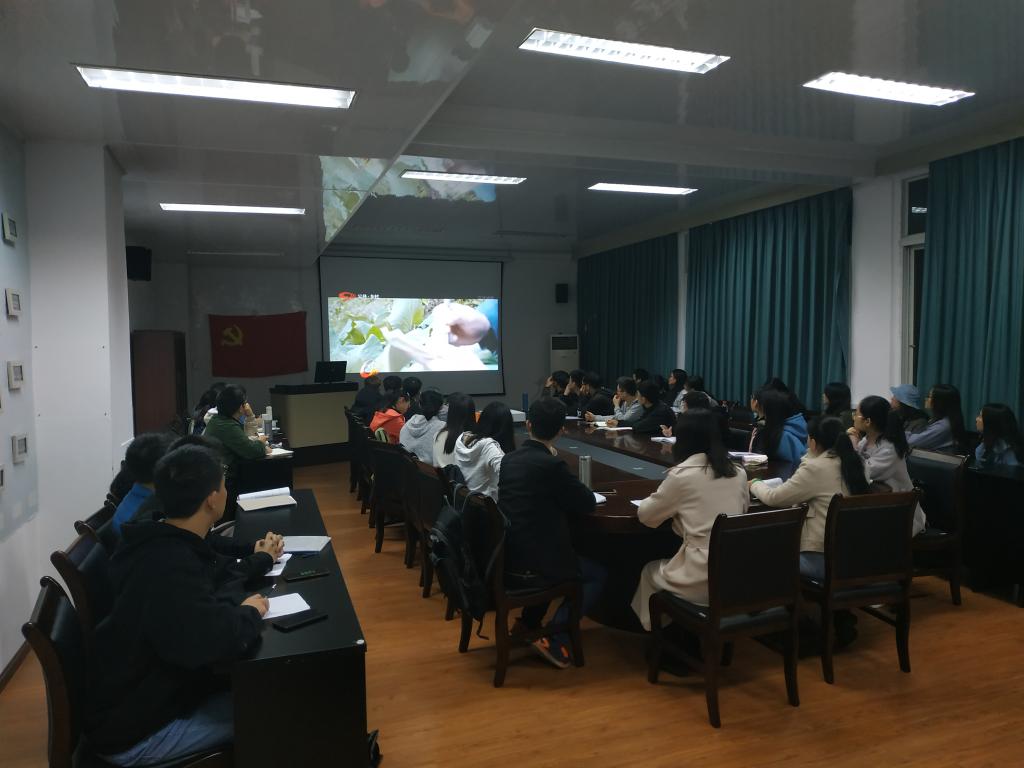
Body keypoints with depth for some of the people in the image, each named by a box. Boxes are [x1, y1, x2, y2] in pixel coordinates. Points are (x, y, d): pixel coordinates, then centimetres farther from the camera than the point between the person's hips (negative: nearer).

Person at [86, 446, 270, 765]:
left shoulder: (166, 545, -1)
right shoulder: (170, 565, -32)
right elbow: (209, 640, -41)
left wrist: (261, 559, 18)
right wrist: (249, 613, -22)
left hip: (148, 692, 9)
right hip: (134, 731, -9)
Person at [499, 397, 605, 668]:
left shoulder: (509, 459, 5)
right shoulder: (551, 464, -17)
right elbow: (587, 504, -6)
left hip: (505, 557, 8)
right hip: (530, 566, -8)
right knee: (598, 574, 16)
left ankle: (529, 624, 32)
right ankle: (555, 639, 4)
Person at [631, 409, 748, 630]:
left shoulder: (682, 475, -11)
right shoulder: (738, 473, 5)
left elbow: (645, 515, 1)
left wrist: (672, 503, 20)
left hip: (702, 582, -5)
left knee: (649, 572, 26)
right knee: (663, 566, 32)